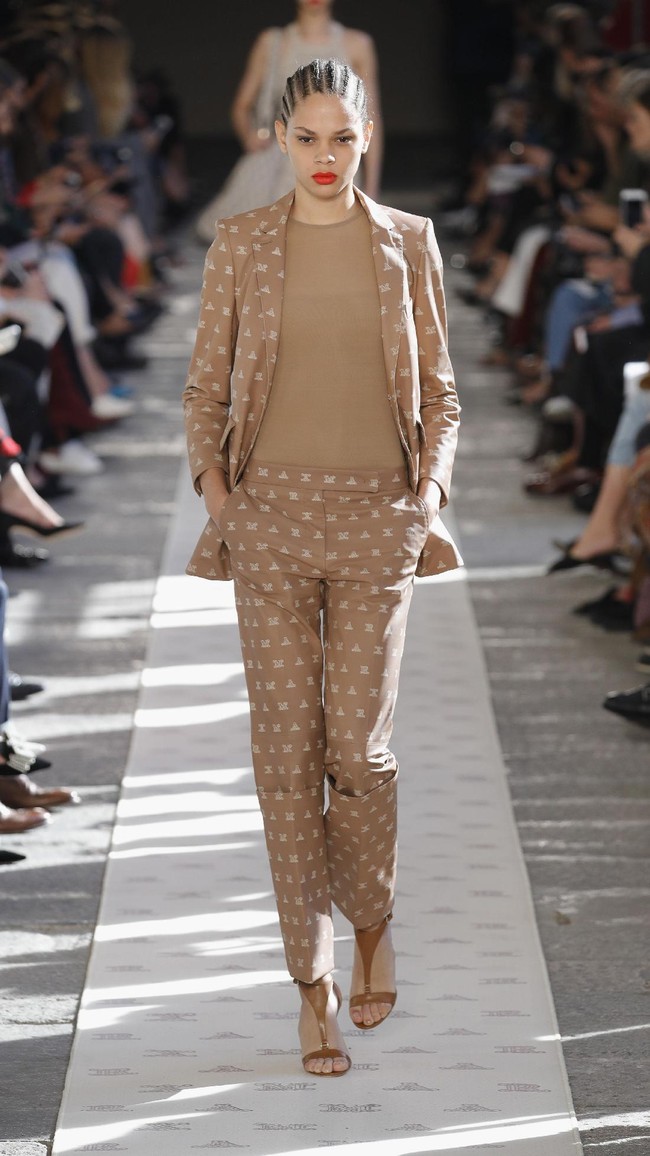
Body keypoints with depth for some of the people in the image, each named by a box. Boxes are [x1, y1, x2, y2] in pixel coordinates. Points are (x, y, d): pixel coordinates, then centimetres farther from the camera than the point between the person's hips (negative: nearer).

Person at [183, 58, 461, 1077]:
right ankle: (314, 982, 7)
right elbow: (206, 388, 8)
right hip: (272, 513, 0)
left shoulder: (408, 243, 5)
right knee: (287, 744, -2)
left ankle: (373, 924, 24)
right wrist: (213, 489, -7)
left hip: (377, 519, 0)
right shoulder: (240, 245, 4)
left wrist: (430, 497, -5)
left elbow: (439, 392, 9)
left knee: (356, 744, -5)